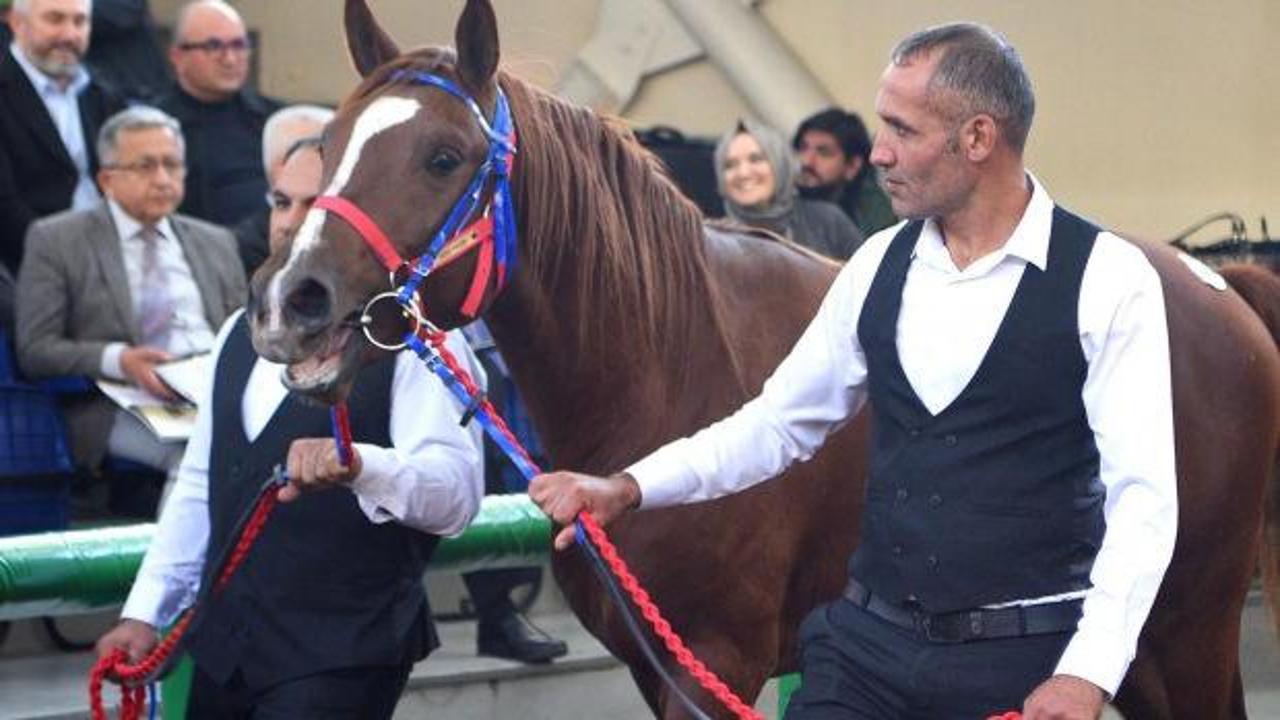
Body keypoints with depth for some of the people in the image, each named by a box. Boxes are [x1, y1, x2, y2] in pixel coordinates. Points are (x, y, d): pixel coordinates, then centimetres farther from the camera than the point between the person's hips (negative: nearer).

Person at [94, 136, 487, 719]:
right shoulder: (241, 333, 14)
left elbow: (456, 492, -23)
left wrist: (359, 465, -41)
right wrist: (145, 611, 14)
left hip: (342, 659, -7)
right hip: (224, 646, 7)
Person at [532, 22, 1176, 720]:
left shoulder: (1107, 279, -9)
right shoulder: (879, 265, 7)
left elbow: (1141, 495, -14)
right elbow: (778, 422, 16)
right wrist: (628, 488, 4)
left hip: (1027, 664, -4)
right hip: (869, 640, 5)